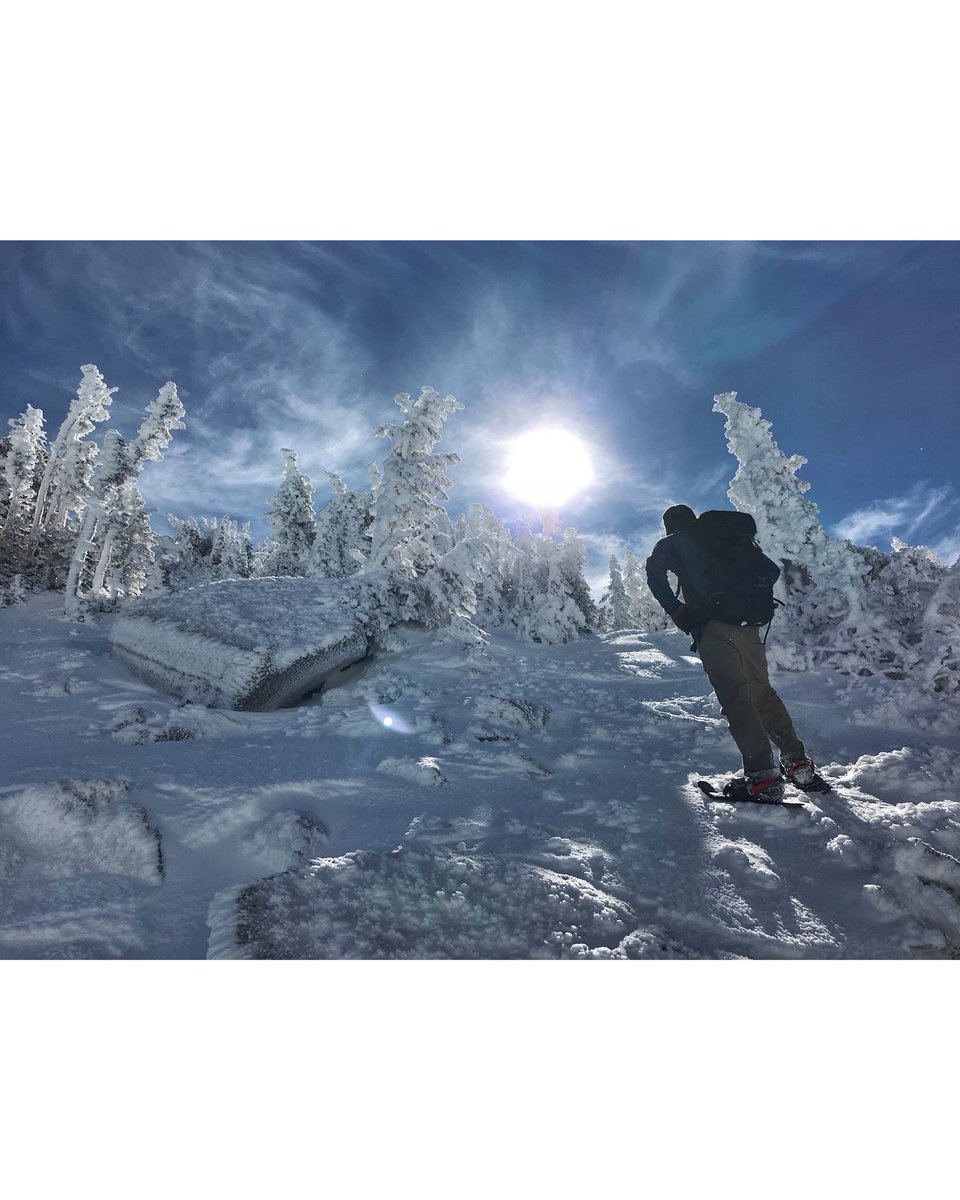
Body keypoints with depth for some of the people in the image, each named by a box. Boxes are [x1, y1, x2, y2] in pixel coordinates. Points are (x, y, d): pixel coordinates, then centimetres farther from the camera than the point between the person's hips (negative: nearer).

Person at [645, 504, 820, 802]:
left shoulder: (671, 543, 14)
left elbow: (654, 572, -6)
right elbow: (771, 570, 24)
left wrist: (675, 610, -5)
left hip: (709, 624, -5)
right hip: (747, 623, 6)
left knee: (735, 697, -9)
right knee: (761, 691, 16)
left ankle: (762, 777, -14)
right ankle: (797, 760, 16)